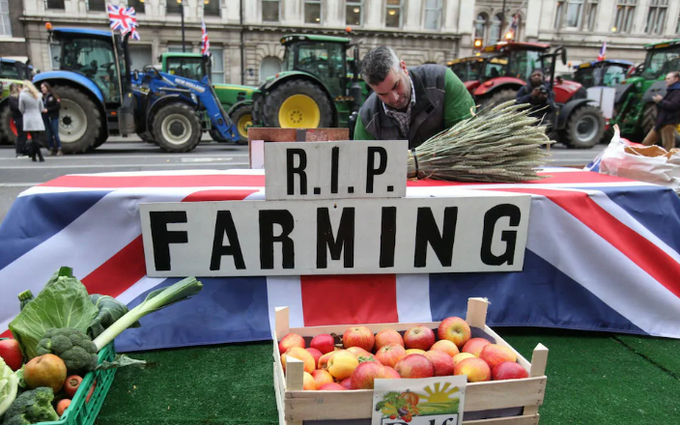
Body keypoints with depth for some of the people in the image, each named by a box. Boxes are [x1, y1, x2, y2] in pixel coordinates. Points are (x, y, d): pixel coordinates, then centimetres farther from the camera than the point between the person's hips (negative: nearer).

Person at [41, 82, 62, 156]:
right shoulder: (42, 97, 9)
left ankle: (59, 150, 1)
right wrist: (41, 110, -8)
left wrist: (48, 110, -13)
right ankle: (51, 149, 11)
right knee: (49, 134, 7)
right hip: (45, 118, 5)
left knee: (55, 134, -4)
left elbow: (58, 106, -10)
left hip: (53, 117, -5)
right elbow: (40, 106, 14)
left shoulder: (53, 96, -5)